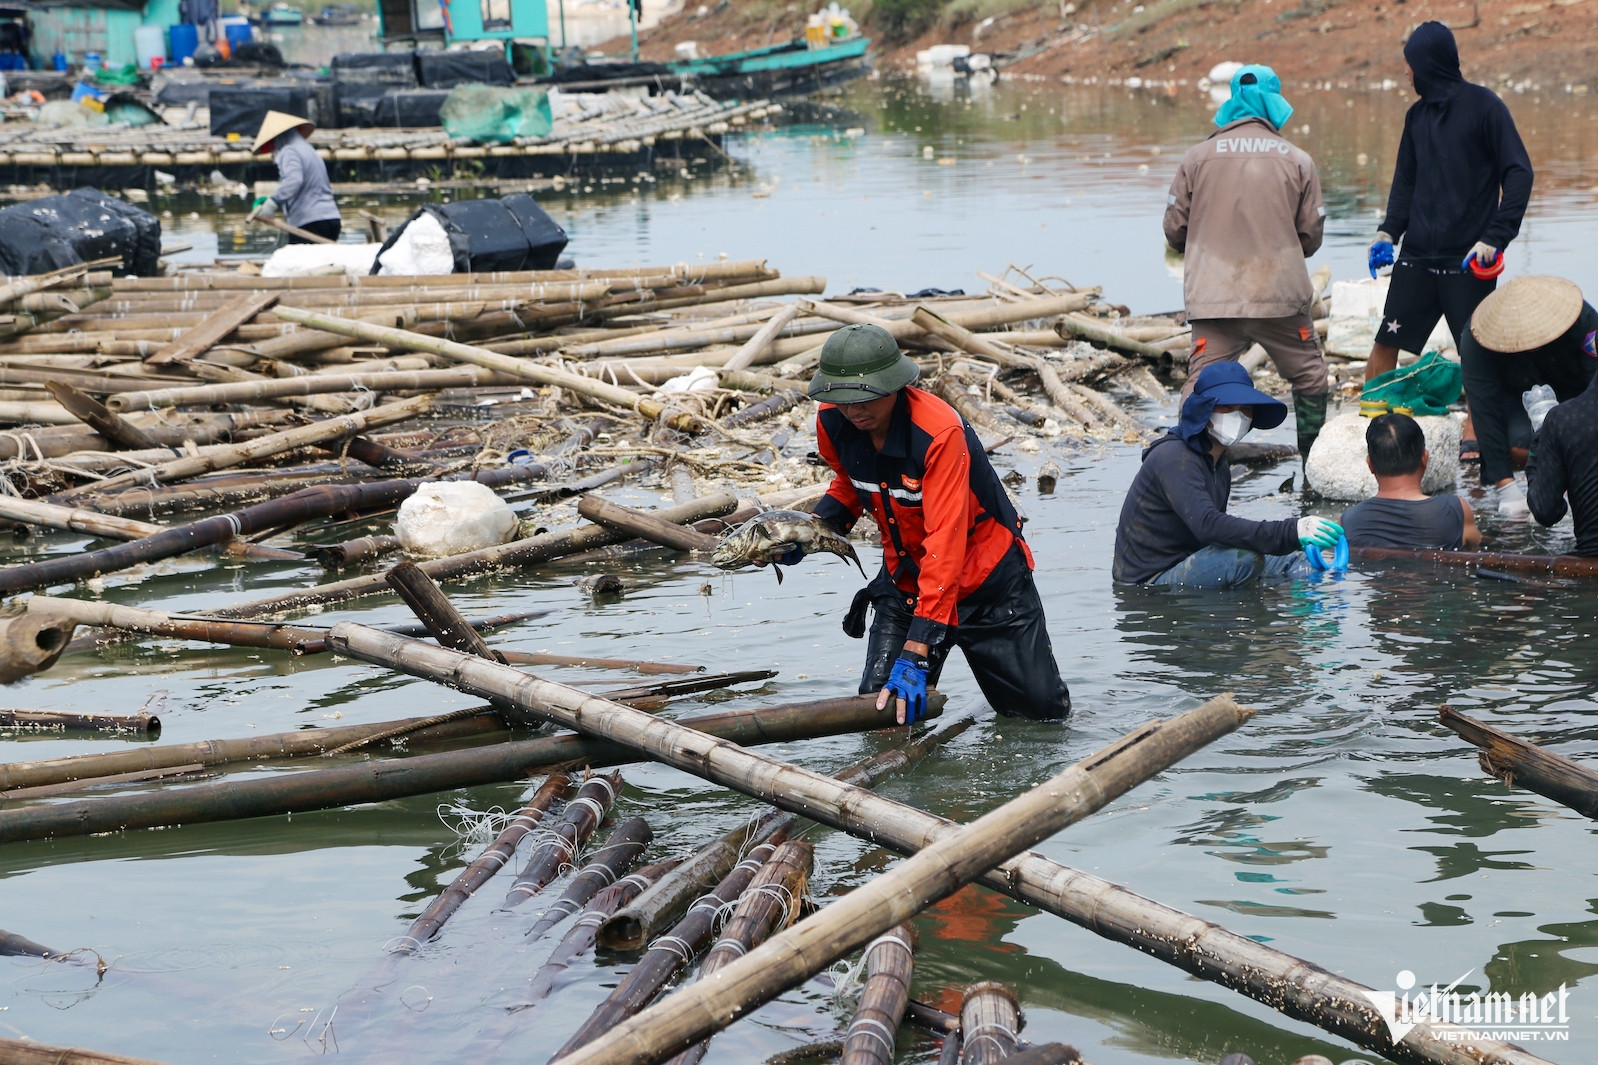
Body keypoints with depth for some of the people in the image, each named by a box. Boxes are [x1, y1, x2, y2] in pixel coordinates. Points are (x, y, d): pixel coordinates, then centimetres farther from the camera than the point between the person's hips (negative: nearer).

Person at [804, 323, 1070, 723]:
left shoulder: (939, 431, -33)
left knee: (1044, 709, 2)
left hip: (987, 580, -4)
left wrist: (916, 653, -43)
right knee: (879, 711, -10)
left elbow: (945, 543, -38)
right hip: (905, 579, 4)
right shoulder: (833, 424, -13)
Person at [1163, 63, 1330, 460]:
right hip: (1280, 292, 0)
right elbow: (1311, 235, 7)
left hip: (1213, 295, 0)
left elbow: (1174, 227, 6)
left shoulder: (1197, 156, 2)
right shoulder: (1297, 161, 3)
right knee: (1309, 377, 17)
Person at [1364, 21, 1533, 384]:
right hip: (1416, 257, 5)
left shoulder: (1484, 106, -6)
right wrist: (1388, 232, 2)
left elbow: (1519, 174, -8)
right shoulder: (1417, 114, 12)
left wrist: (1495, 238, -16)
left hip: (1469, 262, -5)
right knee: (1385, 346, 1)